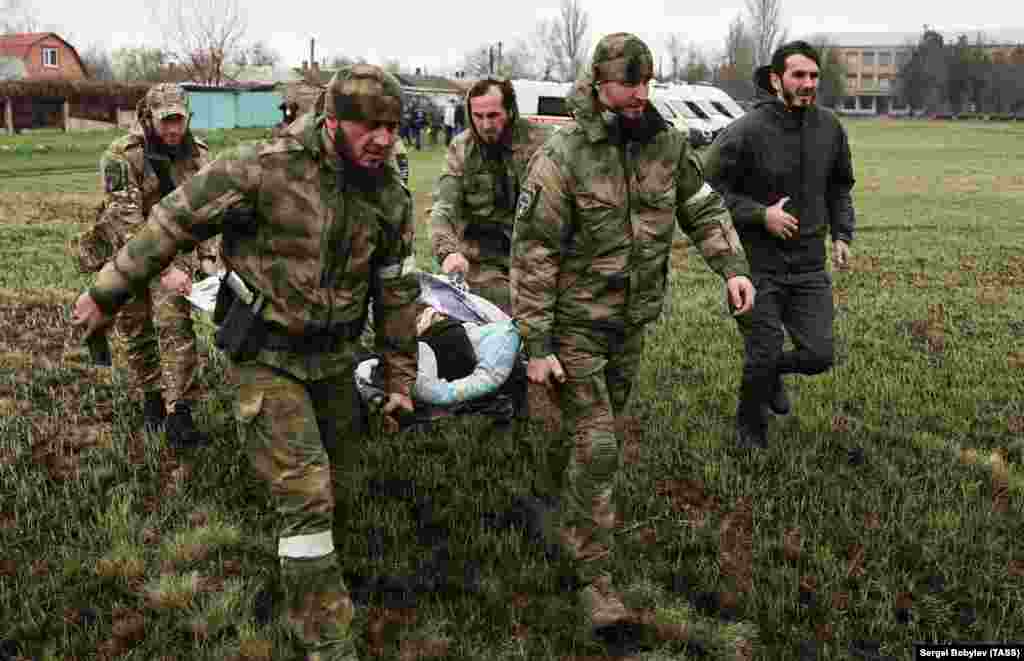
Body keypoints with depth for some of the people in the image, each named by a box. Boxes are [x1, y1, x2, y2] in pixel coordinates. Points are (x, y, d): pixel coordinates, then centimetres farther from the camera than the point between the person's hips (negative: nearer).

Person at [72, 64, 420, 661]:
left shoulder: (392, 197, -5)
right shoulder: (268, 168, -22)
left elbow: (398, 292, 4)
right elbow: (176, 221, -12)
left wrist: (400, 378, 8)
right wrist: (108, 293, -5)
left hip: (335, 356, 6)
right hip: (267, 356, -5)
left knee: (336, 460, 19)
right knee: (306, 494, -9)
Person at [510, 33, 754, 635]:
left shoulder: (667, 143, -2)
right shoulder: (563, 157, -19)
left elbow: (704, 209, 10)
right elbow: (533, 254, -17)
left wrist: (732, 266, -8)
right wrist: (536, 346, -18)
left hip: (633, 320, 6)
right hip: (576, 324, -6)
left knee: (605, 435, 20)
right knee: (595, 447, -7)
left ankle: (570, 523, 46)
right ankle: (596, 577, 6)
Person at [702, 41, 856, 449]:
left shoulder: (829, 128, 4)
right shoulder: (746, 131, -14)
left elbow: (840, 187, 19)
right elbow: (708, 188, -11)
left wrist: (841, 234, 9)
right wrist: (760, 215, -18)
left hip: (810, 265, 5)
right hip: (758, 266, -4)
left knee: (818, 356, 2)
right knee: (763, 357, 2)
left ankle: (774, 370, 36)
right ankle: (750, 426, 30)